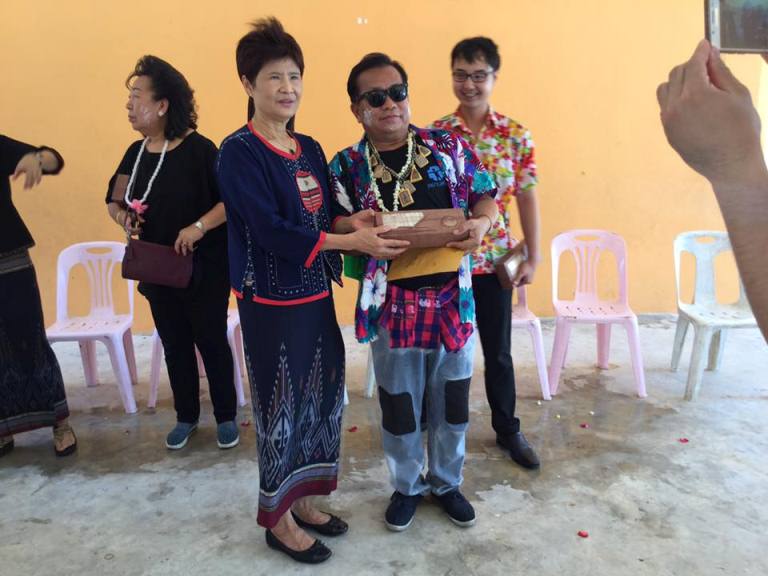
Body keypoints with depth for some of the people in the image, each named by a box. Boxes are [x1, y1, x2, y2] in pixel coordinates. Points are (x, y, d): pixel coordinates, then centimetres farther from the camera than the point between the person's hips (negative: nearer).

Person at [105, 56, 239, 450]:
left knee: (211, 341, 5)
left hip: (204, 269, -6)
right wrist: (123, 216, -7)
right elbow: (115, 201, 14)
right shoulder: (136, 153, 6)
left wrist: (199, 227, -26)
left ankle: (226, 417, 24)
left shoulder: (198, 149, -14)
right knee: (174, 344, 15)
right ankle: (186, 416, 32)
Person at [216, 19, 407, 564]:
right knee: (280, 405, 4)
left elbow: (329, 216, 11)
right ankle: (277, 518, 25)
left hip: (316, 295, 7)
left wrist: (360, 226, -11)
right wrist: (351, 241, -23)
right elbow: (271, 231, -22)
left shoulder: (310, 149, 10)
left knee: (321, 397, 14)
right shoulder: (240, 150, -12)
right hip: (271, 302, -7)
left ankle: (301, 500, 34)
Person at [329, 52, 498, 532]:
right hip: (391, 301, -1)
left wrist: (480, 224, -17)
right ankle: (408, 486, 37)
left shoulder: (449, 147, 1)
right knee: (399, 400, 13)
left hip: (452, 295, 1)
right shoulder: (347, 165, -1)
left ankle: (447, 482, 39)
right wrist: (355, 226, -20)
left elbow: (486, 199, 6)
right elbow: (332, 227, 2)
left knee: (452, 395, 15)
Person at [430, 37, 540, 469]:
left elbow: (527, 198, 2)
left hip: (495, 259, 1)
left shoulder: (517, 135, 0)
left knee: (498, 350, 12)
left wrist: (533, 257, 0)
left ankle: (508, 429, 30)